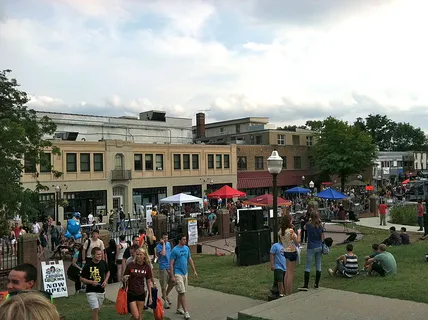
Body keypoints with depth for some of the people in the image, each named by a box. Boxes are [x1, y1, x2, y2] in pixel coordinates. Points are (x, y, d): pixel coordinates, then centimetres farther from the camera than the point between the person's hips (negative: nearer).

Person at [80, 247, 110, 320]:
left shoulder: (103, 263, -3)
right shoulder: (88, 265, -15)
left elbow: (108, 272, 15)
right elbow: (81, 278, -6)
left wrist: (105, 280, -1)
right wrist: (91, 282, -21)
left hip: (101, 291, 4)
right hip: (91, 291, -4)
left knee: (98, 310, 18)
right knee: (95, 309, -16)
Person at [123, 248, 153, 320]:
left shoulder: (147, 267, -4)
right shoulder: (130, 265, -10)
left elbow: (149, 282, 4)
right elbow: (124, 279, -2)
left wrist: (150, 296, 4)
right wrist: (124, 279, -26)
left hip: (141, 294, 3)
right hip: (131, 293, -2)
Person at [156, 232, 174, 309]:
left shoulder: (168, 244, 10)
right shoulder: (158, 246, -11)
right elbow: (163, 253, -27)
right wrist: (163, 244, -21)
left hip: (170, 266, 6)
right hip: (163, 267, -6)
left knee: (172, 282, 10)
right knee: (164, 285, 1)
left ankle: (165, 295, 31)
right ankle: (165, 301, 12)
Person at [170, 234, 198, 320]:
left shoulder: (186, 248, 6)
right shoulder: (175, 250, -13)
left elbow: (190, 260, 14)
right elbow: (171, 264, -12)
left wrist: (194, 271, 11)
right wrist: (172, 276, -16)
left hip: (185, 273, 6)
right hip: (178, 273, -6)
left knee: (181, 292, 15)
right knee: (182, 292, -8)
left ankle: (179, 309, 27)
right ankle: (186, 312, -6)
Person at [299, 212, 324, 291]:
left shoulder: (309, 225, -11)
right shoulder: (320, 226, -1)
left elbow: (305, 227, 14)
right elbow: (322, 238, 4)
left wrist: (309, 221, 24)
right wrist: (322, 248, 13)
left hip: (311, 248, -4)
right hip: (319, 248, 4)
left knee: (308, 267, -1)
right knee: (318, 266, 11)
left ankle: (306, 285, -3)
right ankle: (317, 284, 17)